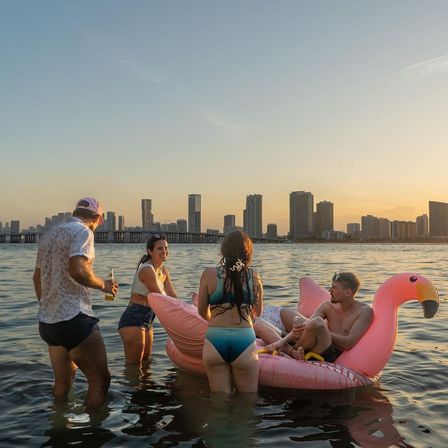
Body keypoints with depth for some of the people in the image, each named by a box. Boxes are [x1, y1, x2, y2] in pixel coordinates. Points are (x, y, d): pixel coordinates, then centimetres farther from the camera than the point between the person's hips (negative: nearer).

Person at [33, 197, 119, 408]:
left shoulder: (50, 233, 16)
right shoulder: (83, 232, -9)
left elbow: (37, 277, 24)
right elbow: (78, 271, -26)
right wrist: (103, 284, -8)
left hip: (47, 320, 9)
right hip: (73, 319, -9)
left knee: (62, 382, 21)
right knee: (101, 380, 0)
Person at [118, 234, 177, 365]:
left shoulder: (163, 271, 9)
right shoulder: (147, 270, -18)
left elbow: (173, 297, 8)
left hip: (147, 321, 10)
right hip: (133, 320, -10)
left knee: (146, 361, 20)